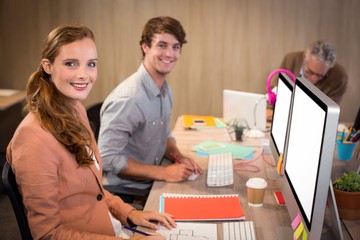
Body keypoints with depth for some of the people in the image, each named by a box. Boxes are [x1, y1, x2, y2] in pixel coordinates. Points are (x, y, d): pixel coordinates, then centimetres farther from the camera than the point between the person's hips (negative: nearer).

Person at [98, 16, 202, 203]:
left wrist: (178, 157, -5)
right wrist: (164, 173, -22)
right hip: (125, 194, -8)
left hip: (151, 187, 8)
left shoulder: (165, 90, 4)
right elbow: (108, 158, -24)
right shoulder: (127, 99, -25)